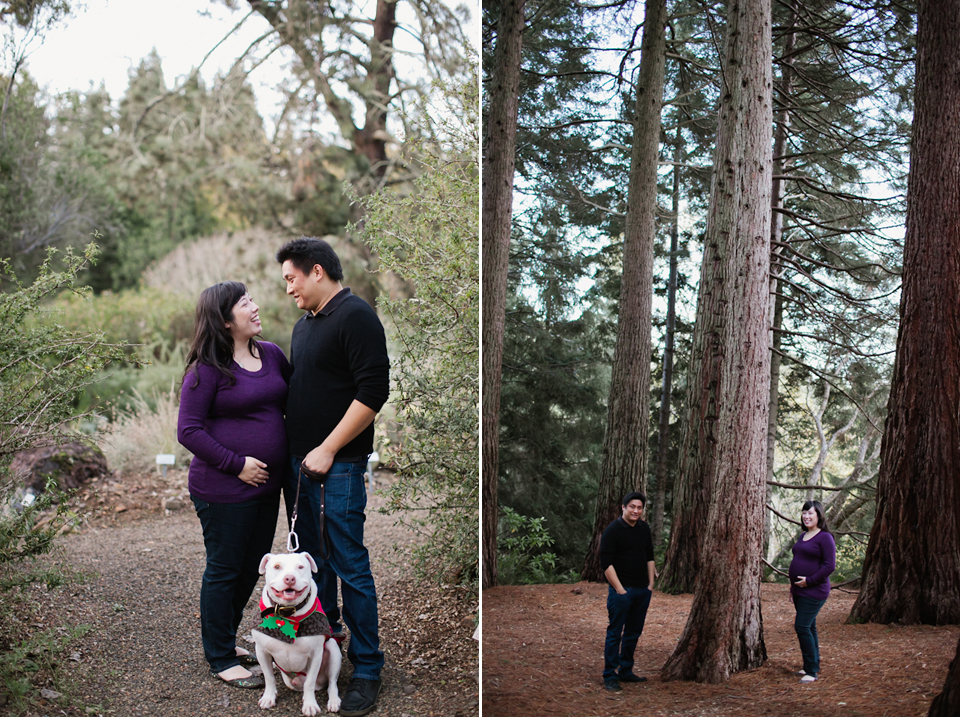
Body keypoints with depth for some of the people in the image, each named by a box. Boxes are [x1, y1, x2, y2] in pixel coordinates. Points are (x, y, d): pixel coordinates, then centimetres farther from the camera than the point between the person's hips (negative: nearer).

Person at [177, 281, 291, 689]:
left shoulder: (271, 354, 7)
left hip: (266, 486, 7)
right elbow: (189, 431, -14)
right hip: (224, 491, -7)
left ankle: (225, 639, 36)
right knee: (224, 571, 5)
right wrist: (236, 464, -19)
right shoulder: (207, 368, -13)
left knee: (252, 567, 17)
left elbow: (294, 396, 20)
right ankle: (221, 659, 19)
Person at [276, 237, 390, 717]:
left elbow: (373, 391, -19)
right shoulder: (304, 323, 16)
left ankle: (367, 669, 4)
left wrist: (327, 450, -17)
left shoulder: (355, 316, -12)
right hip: (299, 461, 9)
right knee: (311, 559, 16)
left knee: (350, 566, -5)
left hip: (338, 466, -9)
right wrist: (292, 452, 17)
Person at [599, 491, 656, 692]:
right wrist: (619, 589, -15)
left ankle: (626, 671, 23)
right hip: (622, 590, -7)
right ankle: (610, 676, 1)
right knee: (615, 633, -4)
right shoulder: (613, 530, -11)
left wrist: (651, 583, 11)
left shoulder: (644, 529, 10)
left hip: (642, 590, 7)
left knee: (633, 633, 12)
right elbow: (606, 562, -13)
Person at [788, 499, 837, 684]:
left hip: (814, 591, -9)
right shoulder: (803, 536, 14)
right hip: (800, 591, 9)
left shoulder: (825, 537, -12)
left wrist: (809, 581, -18)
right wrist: (793, 585, 18)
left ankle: (812, 671, -7)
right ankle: (813, 666, 24)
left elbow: (830, 566, -18)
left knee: (802, 627, -14)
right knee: (808, 628, 14)